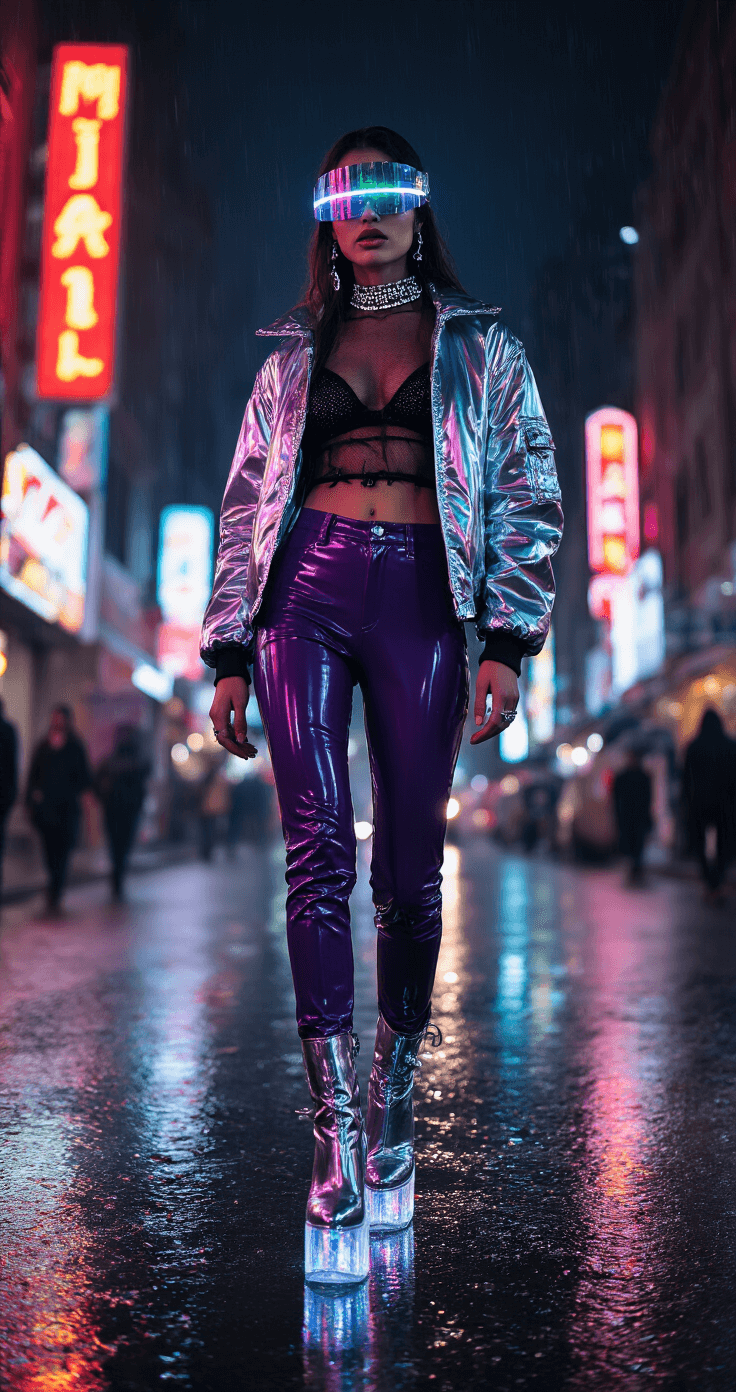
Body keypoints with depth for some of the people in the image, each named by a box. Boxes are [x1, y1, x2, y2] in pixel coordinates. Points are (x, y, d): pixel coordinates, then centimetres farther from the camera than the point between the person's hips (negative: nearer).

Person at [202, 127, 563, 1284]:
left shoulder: (482, 348, 16)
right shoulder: (294, 356, 20)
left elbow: (530, 497, 8)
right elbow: (245, 506, 17)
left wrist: (508, 643, -4)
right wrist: (230, 653, 7)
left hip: (421, 604, -1)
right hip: (305, 597, 1)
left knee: (409, 874, -1)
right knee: (319, 856, -12)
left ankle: (393, 1109, 17)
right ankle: (338, 1146, -11)